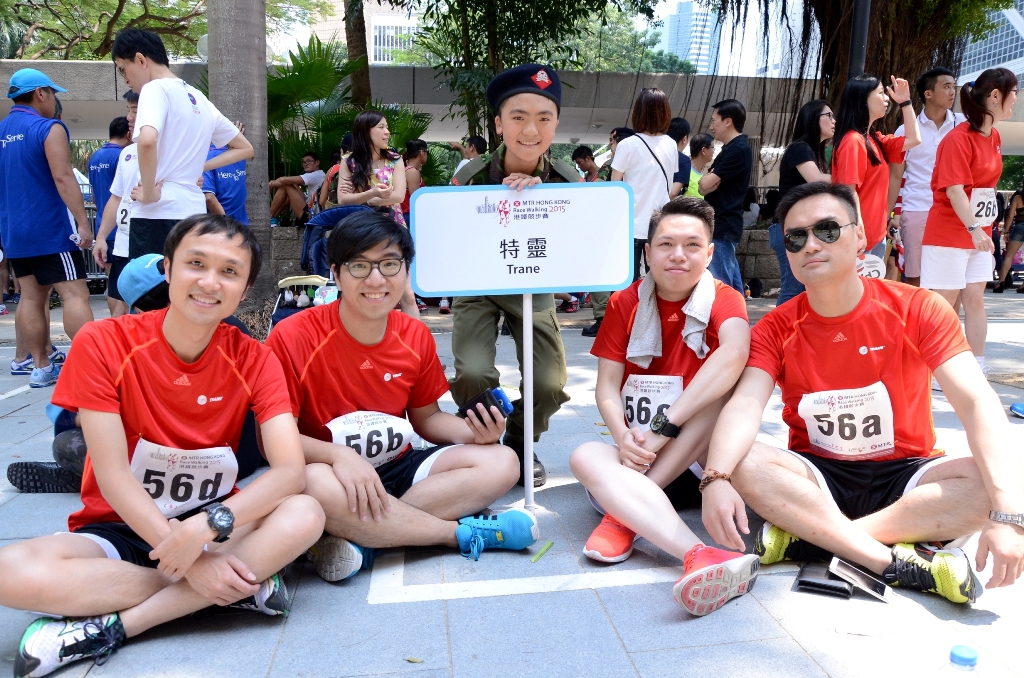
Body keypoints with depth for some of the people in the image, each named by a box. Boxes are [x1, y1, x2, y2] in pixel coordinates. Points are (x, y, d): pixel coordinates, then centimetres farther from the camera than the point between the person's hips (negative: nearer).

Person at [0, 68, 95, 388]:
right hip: (50, 230, -8)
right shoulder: (49, 129, -10)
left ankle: (35, 363, 14)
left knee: (31, 296, 11)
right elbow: (63, 178, -19)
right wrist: (83, 223, -20)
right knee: (75, 294, -10)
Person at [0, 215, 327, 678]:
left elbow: (291, 469, -18)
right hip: (119, 527, 0)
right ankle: (244, 586, -21)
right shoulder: (103, 344, -12)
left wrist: (207, 526, -33)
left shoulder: (253, 360, -8)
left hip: (219, 524, 1)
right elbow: (113, 476, -15)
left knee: (305, 515, -28)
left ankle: (110, 625, -21)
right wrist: (188, 562, -23)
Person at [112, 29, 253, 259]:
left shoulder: (156, 88, -7)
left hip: (157, 215, -8)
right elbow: (245, 148, 25)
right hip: (194, 213, 8)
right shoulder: (199, 98, 17)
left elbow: (147, 141, -27)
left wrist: (149, 194, -15)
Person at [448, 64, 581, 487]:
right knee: (473, 375, -22)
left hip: (535, 290, 2)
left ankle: (519, 443, 24)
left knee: (550, 386, -10)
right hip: (478, 287, -1)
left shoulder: (567, 181, -15)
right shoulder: (470, 177, -18)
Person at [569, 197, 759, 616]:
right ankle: (700, 556, -52)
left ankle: (624, 515, -31)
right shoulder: (624, 304, 3)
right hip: (639, 454, 2)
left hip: (701, 457, -1)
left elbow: (734, 354, -28)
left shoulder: (723, 299, -5)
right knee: (586, 458, -30)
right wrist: (624, 437, -25)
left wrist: (662, 429, -34)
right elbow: (607, 386, -2)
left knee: (725, 380, -28)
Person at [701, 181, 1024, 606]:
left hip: (904, 474, 0)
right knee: (743, 463, -30)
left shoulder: (918, 309, -9)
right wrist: (716, 478, -43)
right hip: (817, 476, 0)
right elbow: (745, 406, -22)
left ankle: (807, 534, -26)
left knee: (988, 484, -30)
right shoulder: (775, 329, -6)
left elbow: (977, 403, -19)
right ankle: (898, 562, -28)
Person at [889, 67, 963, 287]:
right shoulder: (906, 131, 2)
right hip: (916, 212, -2)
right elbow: (895, 176, 2)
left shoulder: (962, 124, 7)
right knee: (915, 277, 3)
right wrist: (892, 214, -3)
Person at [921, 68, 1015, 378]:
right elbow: (954, 189, -22)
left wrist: (985, 229, 17)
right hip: (949, 233, -8)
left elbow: (986, 185, 17)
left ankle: (978, 371, 13)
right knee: (944, 303, -1)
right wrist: (973, 228, -29)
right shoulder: (958, 138, -15)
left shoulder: (994, 137, 10)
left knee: (975, 299, 8)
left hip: (979, 233, 8)